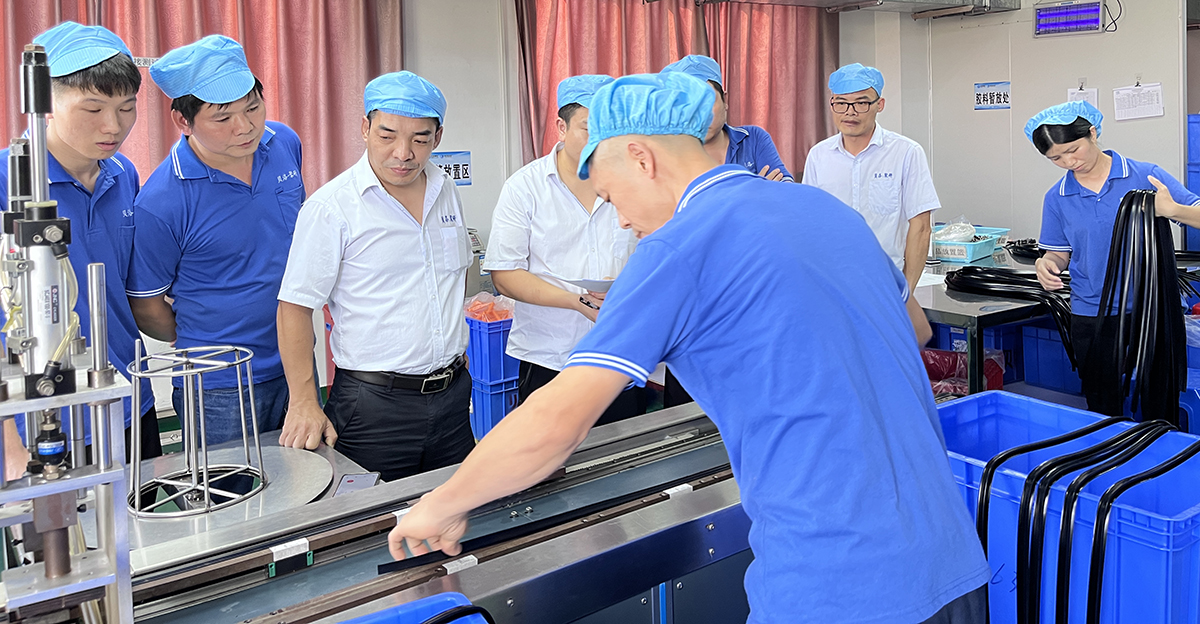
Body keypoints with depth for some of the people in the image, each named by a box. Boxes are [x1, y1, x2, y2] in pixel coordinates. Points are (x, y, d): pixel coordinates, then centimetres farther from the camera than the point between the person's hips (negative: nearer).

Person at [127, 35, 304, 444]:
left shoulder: (285, 144, -3)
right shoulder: (160, 203, -20)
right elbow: (145, 306, -6)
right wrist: (201, 346, 8)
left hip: (296, 368, 5)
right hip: (219, 392, -5)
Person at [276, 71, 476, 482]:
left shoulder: (446, 191, 8)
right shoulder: (331, 207, -10)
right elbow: (296, 306, -10)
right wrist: (304, 403, -16)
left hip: (454, 393, 6)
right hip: (374, 402, -5)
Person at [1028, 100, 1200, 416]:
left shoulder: (1146, 177, -5)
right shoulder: (1057, 197, 4)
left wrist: (1172, 209, -29)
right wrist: (1047, 263, -11)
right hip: (1091, 318, 2)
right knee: (1103, 412, 11)